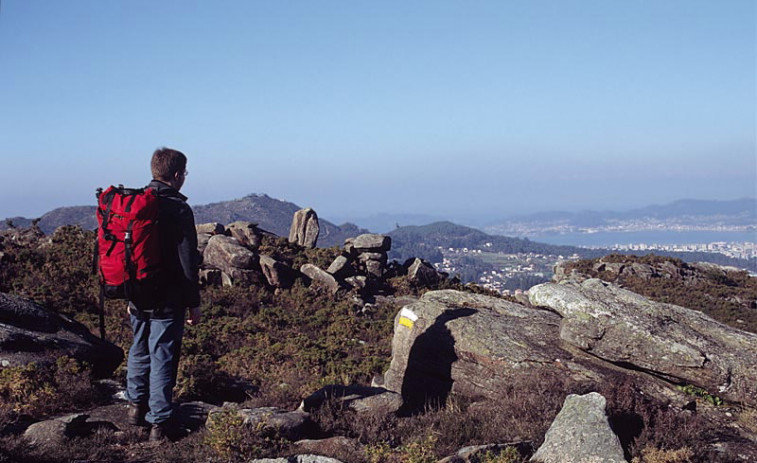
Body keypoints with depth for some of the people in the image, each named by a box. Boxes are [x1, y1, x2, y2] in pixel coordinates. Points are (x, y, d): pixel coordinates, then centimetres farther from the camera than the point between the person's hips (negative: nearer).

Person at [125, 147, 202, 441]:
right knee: (162, 359, 3)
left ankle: (136, 404, 38)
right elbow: (187, 263, -15)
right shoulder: (178, 209, -16)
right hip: (168, 301, -6)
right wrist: (194, 303, -5)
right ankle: (159, 423, 11)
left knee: (139, 350, 23)